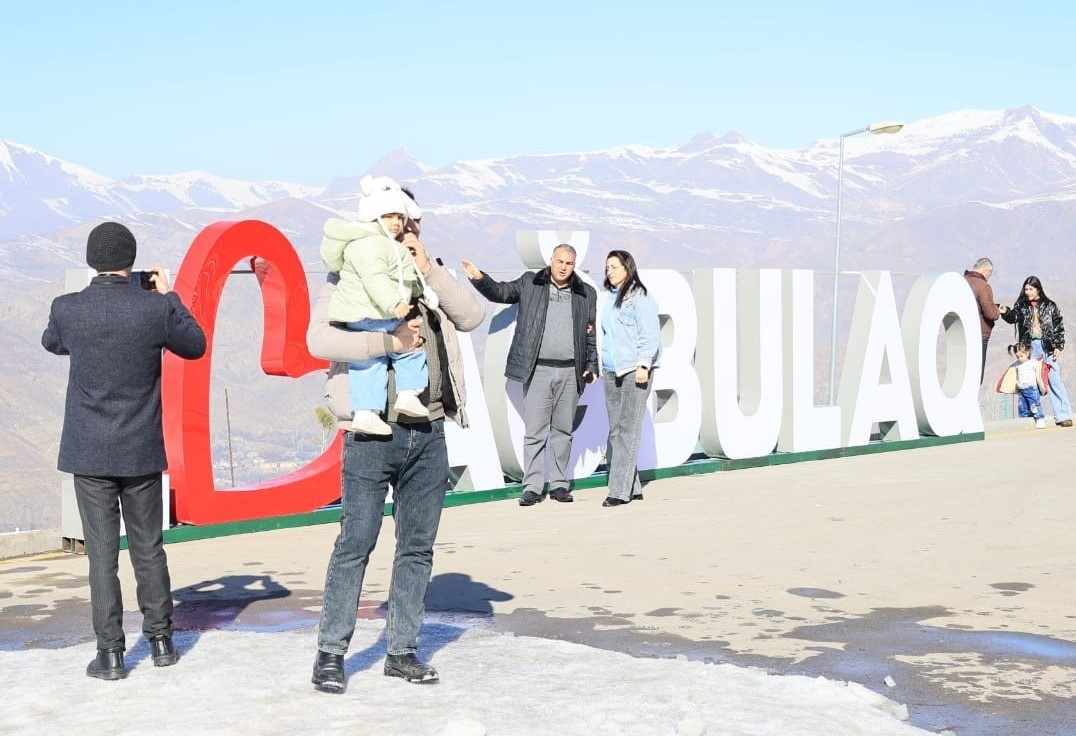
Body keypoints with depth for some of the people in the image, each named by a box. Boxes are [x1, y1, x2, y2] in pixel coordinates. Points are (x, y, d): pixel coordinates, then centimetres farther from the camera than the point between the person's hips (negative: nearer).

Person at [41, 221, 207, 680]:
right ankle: (161, 641, 22)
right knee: (148, 548, 13)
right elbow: (195, 346, 7)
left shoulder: (67, 309, -9)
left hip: (90, 452, 0)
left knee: (102, 553, 4)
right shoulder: (156, 308, -11)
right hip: (142, 451, 1)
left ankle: (110, 653, 5)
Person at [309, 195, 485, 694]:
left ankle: (402, 650, 20)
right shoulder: (348, 279, -1)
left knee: (418, 547, 10)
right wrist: (388, 341, -21)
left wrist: (429, 270, -8)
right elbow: (319, 338, -15)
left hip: (429, 433, 5)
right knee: (356, 543, -3)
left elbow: (473, 315, -1)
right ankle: (331, 652, 8)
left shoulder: (430, 283, 14)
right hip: (373, 433, -5)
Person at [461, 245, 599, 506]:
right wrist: (479, 279, -14)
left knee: (563, 430, 9)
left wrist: (592, 366, 7)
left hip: (570, 372, 2)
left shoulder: (586, 294, 10)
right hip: (538, 370, -2)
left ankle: (559, 484, 17)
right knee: (534, 431, -3)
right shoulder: (530, 284, 7)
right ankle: (532, 487, 1)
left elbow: (593, 334, 12)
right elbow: (501, 292, 4)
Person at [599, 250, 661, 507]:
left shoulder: (639, 296, -6)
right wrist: (603, 364, 19)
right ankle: (632, 487, 12)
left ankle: (621, 490, -10)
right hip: (611, 372, 8)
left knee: (627, 430, -9)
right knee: (615, 430, 6)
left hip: (634, 371, -8)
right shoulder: (611, 298, 18)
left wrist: (643, 365, -17)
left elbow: (650, 334, -11)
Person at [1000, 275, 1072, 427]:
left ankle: (1063, 415, -5)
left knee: (1054, 380, -6)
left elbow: (1059, 327, 6)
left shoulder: (1050, 306, 6)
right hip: (1029, 347, 2)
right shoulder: (1021, 305, 10)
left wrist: (1058, 346, -2)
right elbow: (1013, 318, -6)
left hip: (1047, 346, -2)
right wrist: (1005, 312, -27)